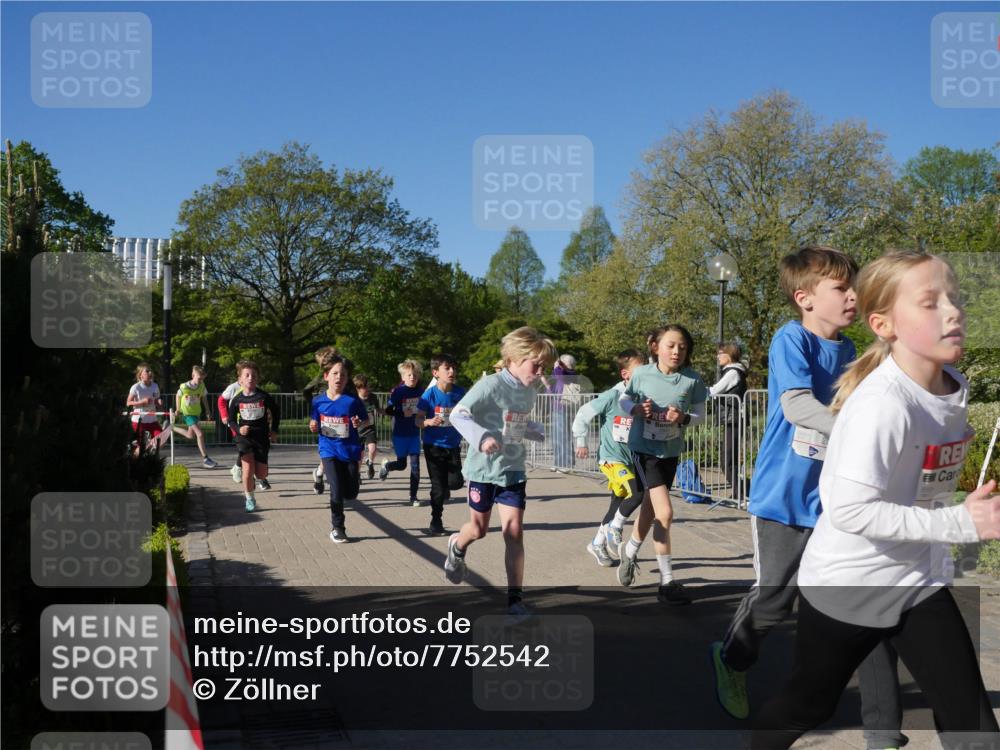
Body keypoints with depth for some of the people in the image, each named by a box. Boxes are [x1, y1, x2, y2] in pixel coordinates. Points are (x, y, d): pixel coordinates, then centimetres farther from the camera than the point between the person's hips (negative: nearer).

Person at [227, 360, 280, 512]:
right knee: (248, 469, -16)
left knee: (261, 474, 2)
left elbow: (275, 412, 9)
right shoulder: (236, 400, -4)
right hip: (244, 437, -1)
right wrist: (239, 429, -13)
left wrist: (274, 431, 5)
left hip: (262, 437, 1)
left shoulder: (264, 397, -6)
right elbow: (231, 420, 6)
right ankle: (250, 499, 5)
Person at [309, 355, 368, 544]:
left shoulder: (352, 401, -9)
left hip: (350, 450, 0)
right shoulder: (318, 401, -2)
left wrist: (359, 423, -19)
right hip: (329, 450, 0)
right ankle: (337, 528, 9)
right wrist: (313, 427, -11)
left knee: (350, 494, 6)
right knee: (336, 491, -10)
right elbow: (314, 425, 11)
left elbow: (366, 420, 3)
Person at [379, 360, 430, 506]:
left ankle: (413, 497, 11)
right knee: (401, 464, 9)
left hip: (415, 434, 3)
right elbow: (388, 410, -10)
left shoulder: (421, 392, 0)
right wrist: (403, 414, -24)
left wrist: (422, 416, -8)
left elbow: (425, 410, 13)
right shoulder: (398, 391, -11)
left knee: (415, 466, 0)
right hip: (400, 434, -3)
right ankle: (386, 465, 43)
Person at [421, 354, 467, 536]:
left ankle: (444, 489, 28)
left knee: (455, 482, -9)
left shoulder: (460, 392, -4)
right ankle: (436, 524, 19)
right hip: (434, 446, -2)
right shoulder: (430, 394, -12)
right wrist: (429, 422, -28)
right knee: (438, 487, 1)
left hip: (453, 445, 3)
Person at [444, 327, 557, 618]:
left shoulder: (529, 392, 3)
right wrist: (481, 437, -35)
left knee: (514, 532, -4)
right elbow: (458, 415, -21)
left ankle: (515, 598, 1)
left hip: (513, 470, 5)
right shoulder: (491, 385, -19)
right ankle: (457, 546, 49)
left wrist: (540, 433, -4)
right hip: (483, 469, -4)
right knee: (479, 529, 12)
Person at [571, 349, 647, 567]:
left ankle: (597, 544, 32)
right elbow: (583, 414, -7)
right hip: (611, 457, -6)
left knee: (618, 505, 12)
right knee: (638, 492, -24)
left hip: (632, 459, 6)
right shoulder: (613, 396, -14)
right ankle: (614, 529, -2)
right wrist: (581, 442, -3)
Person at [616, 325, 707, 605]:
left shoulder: (692, 379, -10)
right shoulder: (641, 374, -12)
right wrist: (636, 409, -17)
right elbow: (623, 400, 4)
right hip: (645, 448, -4)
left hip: (671, 452, 4)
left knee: (651, 510, 21)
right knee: (665, 513, -15)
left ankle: (629, 550, 52)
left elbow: (700, 414, 0)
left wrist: (684, 418, -21)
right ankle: (667, 582, -2)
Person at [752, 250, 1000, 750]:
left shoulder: (955, 388, -4)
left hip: (920, 579, 7)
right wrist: (959, 523, -30)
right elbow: (850, 512, -32)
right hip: (847, 585, -6)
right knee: (808, 706, 16)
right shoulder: (882, 404, -29)